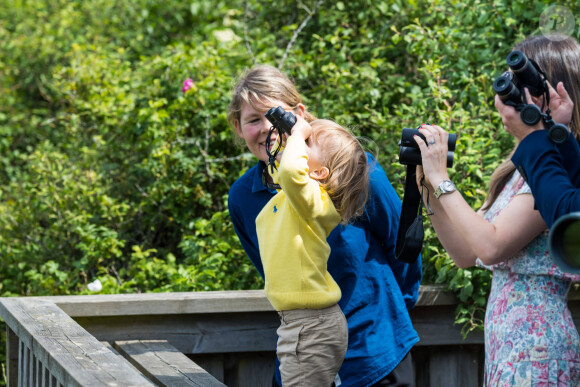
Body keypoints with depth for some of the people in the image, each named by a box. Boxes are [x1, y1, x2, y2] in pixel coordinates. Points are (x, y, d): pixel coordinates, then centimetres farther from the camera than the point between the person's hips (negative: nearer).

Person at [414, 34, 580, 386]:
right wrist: (429, 187, 8)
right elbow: (465, 254, 16)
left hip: (534, 344, -9)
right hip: (507, 343, 9)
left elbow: (491, 246, -22)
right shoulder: (524, 166, 15)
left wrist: (442, 180, -13)